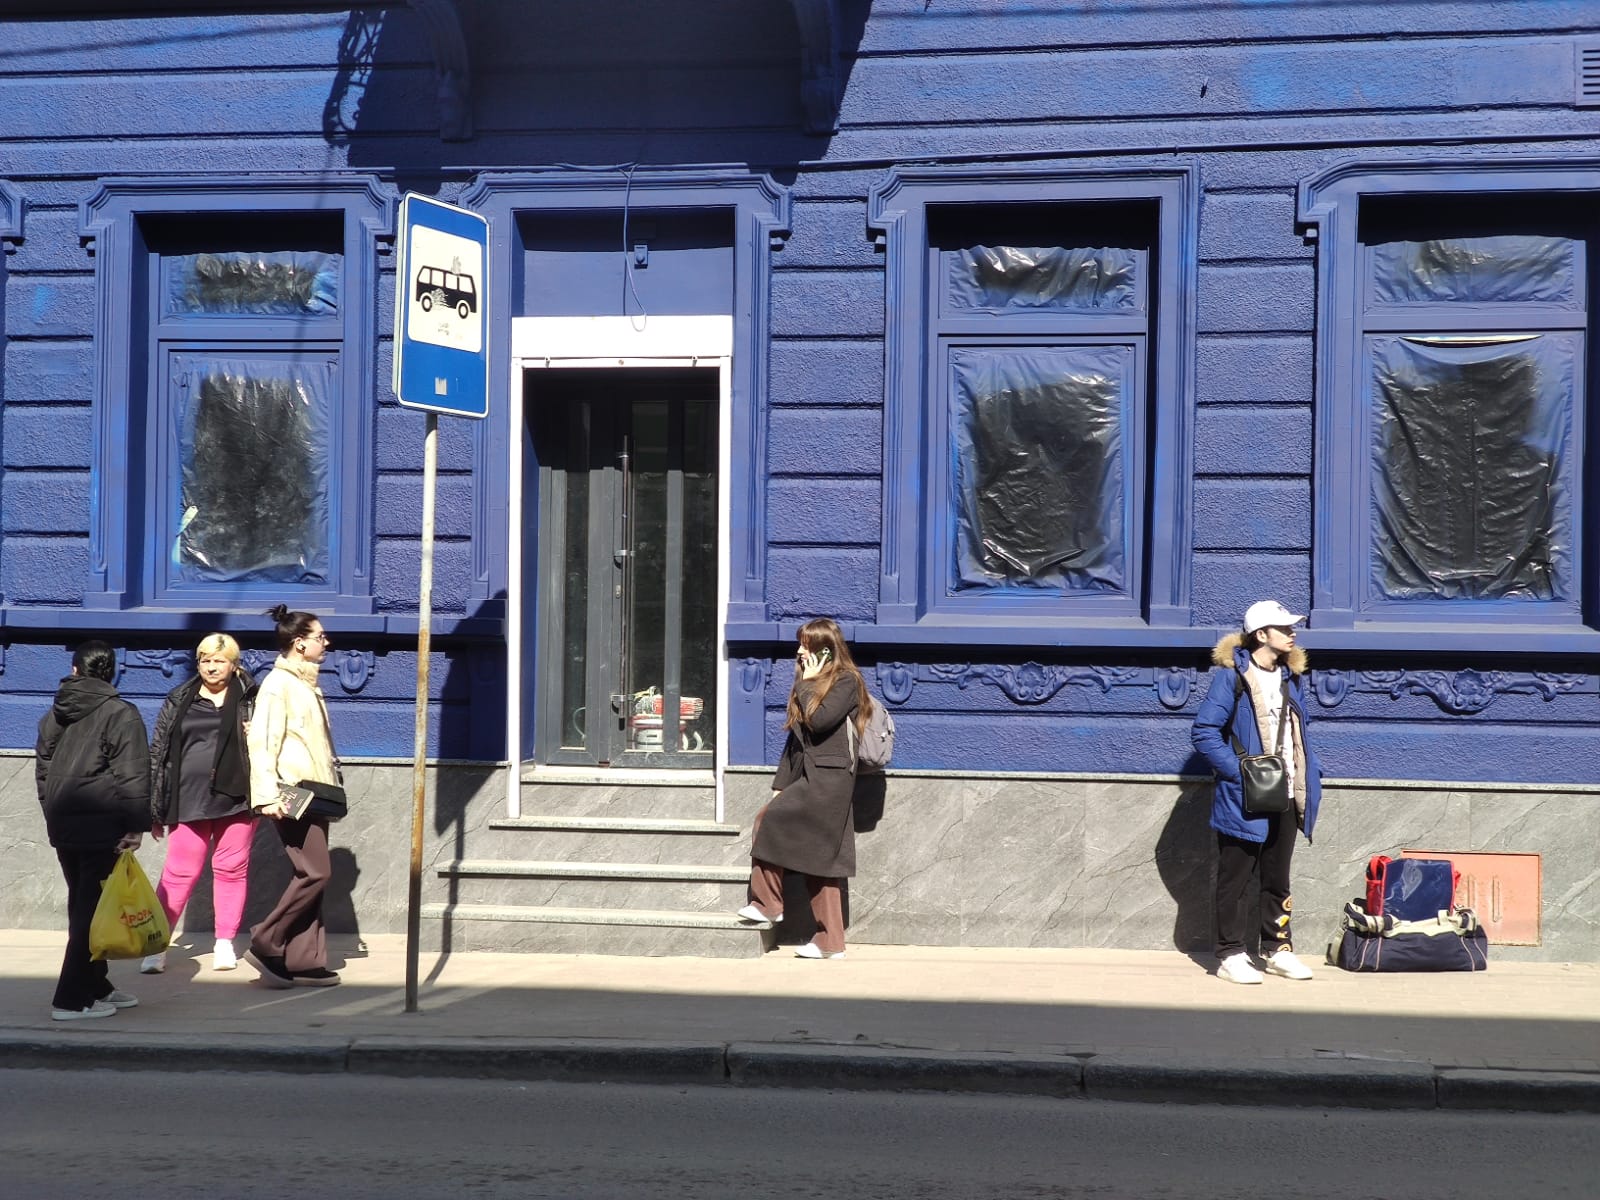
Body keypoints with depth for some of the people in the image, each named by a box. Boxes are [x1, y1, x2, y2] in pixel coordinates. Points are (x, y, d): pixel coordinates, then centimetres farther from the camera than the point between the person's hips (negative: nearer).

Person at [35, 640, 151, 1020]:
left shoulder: (56, 713, 12)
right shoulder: (120, 714, -8)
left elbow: (43, 768, 17)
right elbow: (132, 775, -14)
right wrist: (136, 825, -11)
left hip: (63, 826, 7)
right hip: (101, 827, -7)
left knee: (82, 905, 16)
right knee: (92, 908, -4)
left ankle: (95, 987, 25)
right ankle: (71, 999, -7)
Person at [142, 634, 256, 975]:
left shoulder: (249, 698, 5)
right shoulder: (179, 701, 7)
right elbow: (158, 752, 8)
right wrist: (156, 808, 6)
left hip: (236, 798, 0)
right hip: (189, 799, 0)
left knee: (231, 869, 6)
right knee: (178, 873, 0)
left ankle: (225, 944, 17)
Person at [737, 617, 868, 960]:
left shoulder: (846, 681, -5)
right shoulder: (812, 684, 21)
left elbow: (819, 720, -20)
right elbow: (796, 736, 20)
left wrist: (807, 684, -6)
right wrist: (780, 785, 15)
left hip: (829, 777, -9)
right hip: (807, 778, 9)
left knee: (769, 820, -16)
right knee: (819, 864, 5)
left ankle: (767, 903, -4)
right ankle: (830, 942, 5)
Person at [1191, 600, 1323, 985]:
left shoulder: (1292, 676, 10)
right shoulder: (1231, 675, -11)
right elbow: (1204, 731, -14)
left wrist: (1311, 776, 8)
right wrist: (1238, 771, -18)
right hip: (1244, 798, -7)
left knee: (1277, 879, 15)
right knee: (1235, 878, 1)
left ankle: (1277, 949, 24)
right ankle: (1230, 955, 7)